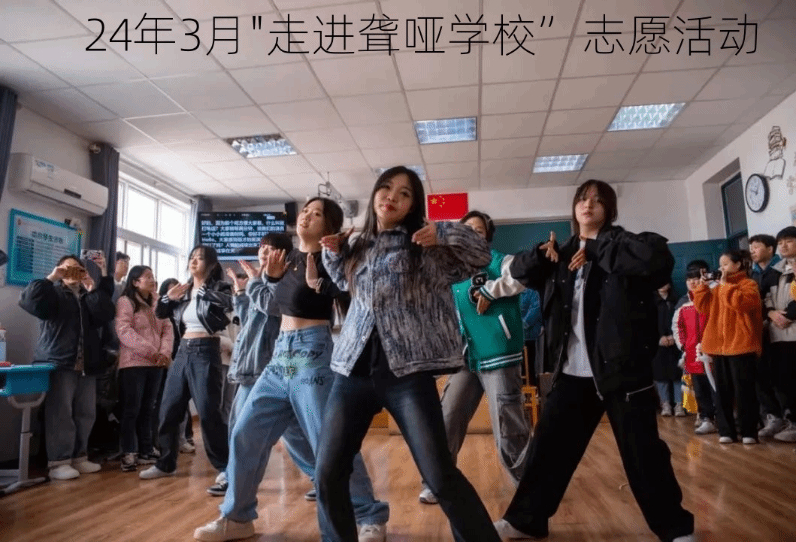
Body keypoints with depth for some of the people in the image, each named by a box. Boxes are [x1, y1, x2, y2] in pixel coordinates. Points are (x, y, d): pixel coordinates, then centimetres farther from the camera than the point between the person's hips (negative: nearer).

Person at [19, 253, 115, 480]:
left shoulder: (90, 297, 18)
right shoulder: (53, 293, 7)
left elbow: (106, 315, 0)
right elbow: (28, 300, -14)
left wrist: (94, 290, -7)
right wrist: (50, 278, -14)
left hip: (86, 365, 5)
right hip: (59, 363, -5)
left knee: (85, 413, 7)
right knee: (60, 413, -7)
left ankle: (79, 457, 15)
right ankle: (58, 461, -2)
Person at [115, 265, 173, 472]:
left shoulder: (156, 304, 16)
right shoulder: (126, 302, -4)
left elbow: (167, 329, 9)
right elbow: (124, 331, -16)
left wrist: (165, 352, -8)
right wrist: (149, 351, -20)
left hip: (155, 364, 6)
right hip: (133, 363, -6)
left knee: (147, 409, 11)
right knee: (131, 409, -3)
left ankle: (145, 451, 18)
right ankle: (128, 454, 5)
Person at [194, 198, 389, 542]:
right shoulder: (289, 258, 14)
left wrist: (317, 283, -25)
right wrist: (272, 277, 5)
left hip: (314, 353, -8)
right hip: (281, 354, 8)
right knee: (246, 433, 10)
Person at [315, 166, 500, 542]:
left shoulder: (423, 246, 2)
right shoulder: (359, 246, 15)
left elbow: (480, 255, -3)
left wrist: (443, 235, -19)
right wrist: (333, 252, 16)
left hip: (406, 372, -4)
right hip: (353, 371, 5)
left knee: (440, 477, -7)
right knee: (327, 476, 6)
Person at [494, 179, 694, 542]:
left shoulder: (623, 242, -2)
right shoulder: (564, 254, 13)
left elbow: (658, 258, -22)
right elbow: (518, 271, 16)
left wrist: (594, 251, -19)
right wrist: (541, 253, -6)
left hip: (622, 368, -4)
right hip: (573, 372, 5)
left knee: (642, 451, 6)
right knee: (548, 444, 10)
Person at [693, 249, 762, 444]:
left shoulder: (748, 284, -2)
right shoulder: (717, 287, 16)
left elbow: (740, 302, -20)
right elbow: (702, 307, 10)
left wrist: (726, 285, -12)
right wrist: (703, 287, 2)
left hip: (740, 345, -6)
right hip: (719, 345, 6)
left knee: (743, 390, -1)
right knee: (723, 391, 8)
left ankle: (749, 432, 9)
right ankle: (726, 431, 14)